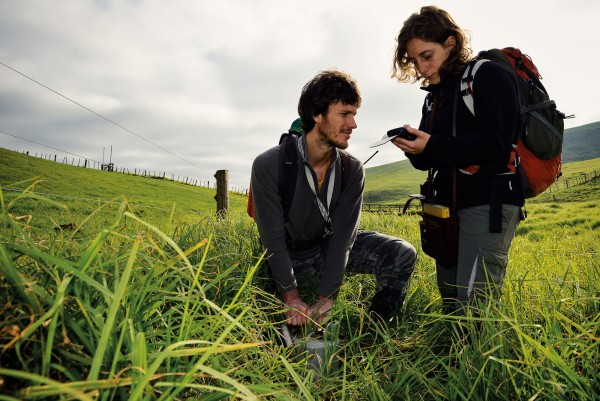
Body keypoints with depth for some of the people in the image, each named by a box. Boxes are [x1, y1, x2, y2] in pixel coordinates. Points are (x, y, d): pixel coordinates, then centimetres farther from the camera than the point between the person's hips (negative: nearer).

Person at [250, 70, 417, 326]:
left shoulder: (352, 170, -13)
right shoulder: (268, 165, -23)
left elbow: (343, 236, -16)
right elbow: (273, 239, -20)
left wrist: (325, 298, -23)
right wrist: (292, 298, -22)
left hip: (333, 246, 3)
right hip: (291, 255, -3)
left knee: (402, 255, -15)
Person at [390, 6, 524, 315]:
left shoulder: (489, 75, -4)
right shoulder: (434, 96, 16)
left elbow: (497, 141, -16)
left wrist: (432, 146, -19)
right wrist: (414, 149, -7)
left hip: (490, 203, -7)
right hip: (449, 205, 8)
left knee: (473, 303, -14)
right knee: (449, 299, 11)